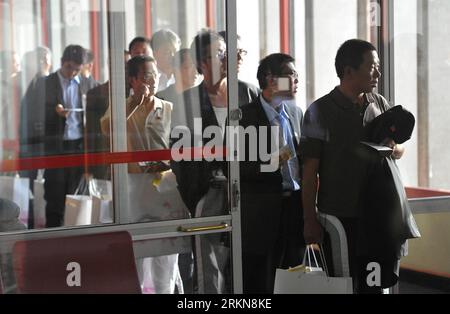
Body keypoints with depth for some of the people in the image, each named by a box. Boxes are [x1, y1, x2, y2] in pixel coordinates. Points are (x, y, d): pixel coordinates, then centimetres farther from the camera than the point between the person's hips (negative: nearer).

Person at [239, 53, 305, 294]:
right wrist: (265, 165, -23)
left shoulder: (296, 112, 13)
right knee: (260, 284, 0)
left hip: (297, 205, 6)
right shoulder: (245, 115, -7)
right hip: (264, 212, -6)